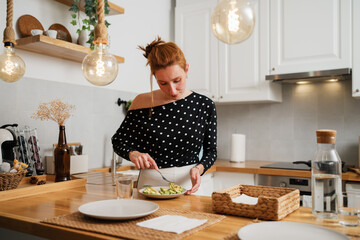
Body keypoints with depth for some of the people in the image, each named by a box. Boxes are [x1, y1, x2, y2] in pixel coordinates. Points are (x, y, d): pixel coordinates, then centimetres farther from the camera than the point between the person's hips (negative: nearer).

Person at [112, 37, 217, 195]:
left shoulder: (204, 106, 0)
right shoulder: (142, 103, -2)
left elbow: (211, 151, 8)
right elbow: (118, 141, 7)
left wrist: (199, 168, -11)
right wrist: (133, 154, -13)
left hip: (187, 183, 1)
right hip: (150, 182, 0)